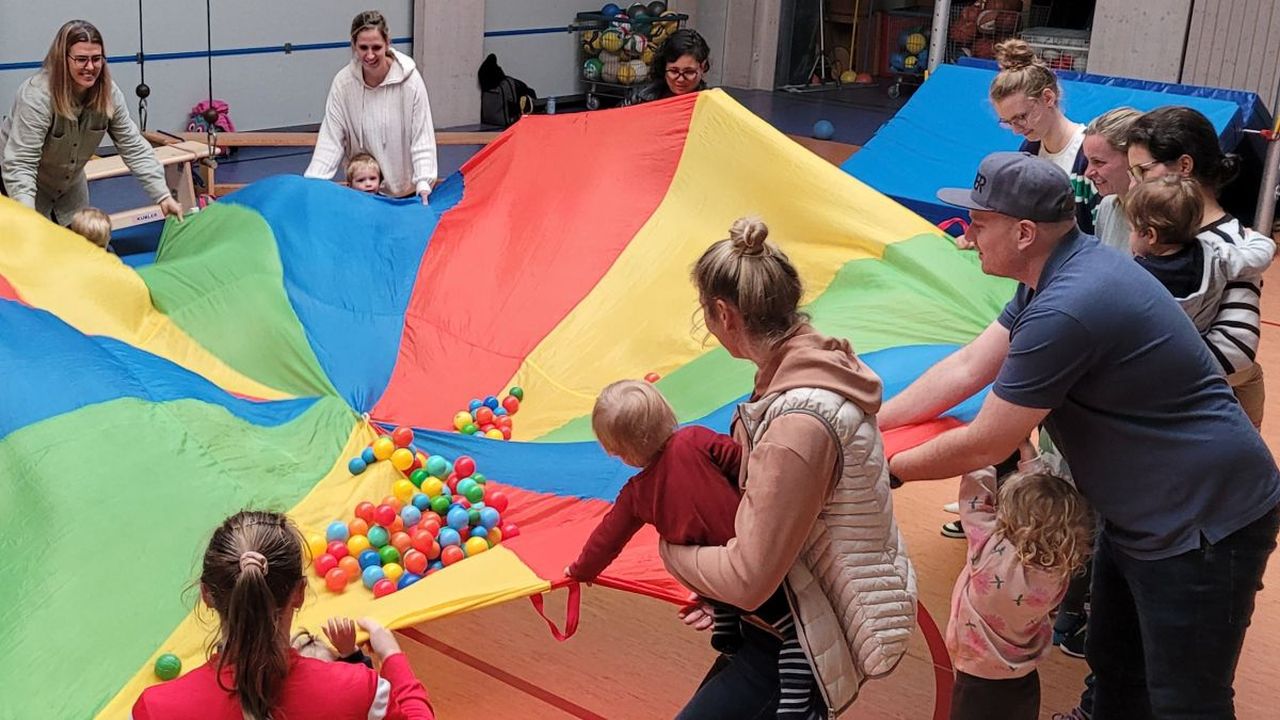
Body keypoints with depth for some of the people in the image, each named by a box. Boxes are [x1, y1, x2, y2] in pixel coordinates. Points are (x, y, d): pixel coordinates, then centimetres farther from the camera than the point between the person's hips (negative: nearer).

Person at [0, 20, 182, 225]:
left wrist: (163, 196, -22)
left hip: (70, 181, 6)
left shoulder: (109, 94, -17)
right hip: (25, 184, -5)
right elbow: (19, 164, -36)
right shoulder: (36, 96, -32)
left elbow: (133, 146, -12)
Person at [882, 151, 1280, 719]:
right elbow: (965, 368, 7)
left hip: (1202, 525, -10)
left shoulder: (1065, 310, -31)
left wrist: (889, 467, -7)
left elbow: (984, 446, -23)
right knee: (1114, 672, 22)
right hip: (1138, 513, 10)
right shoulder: (1060, 273, 2)